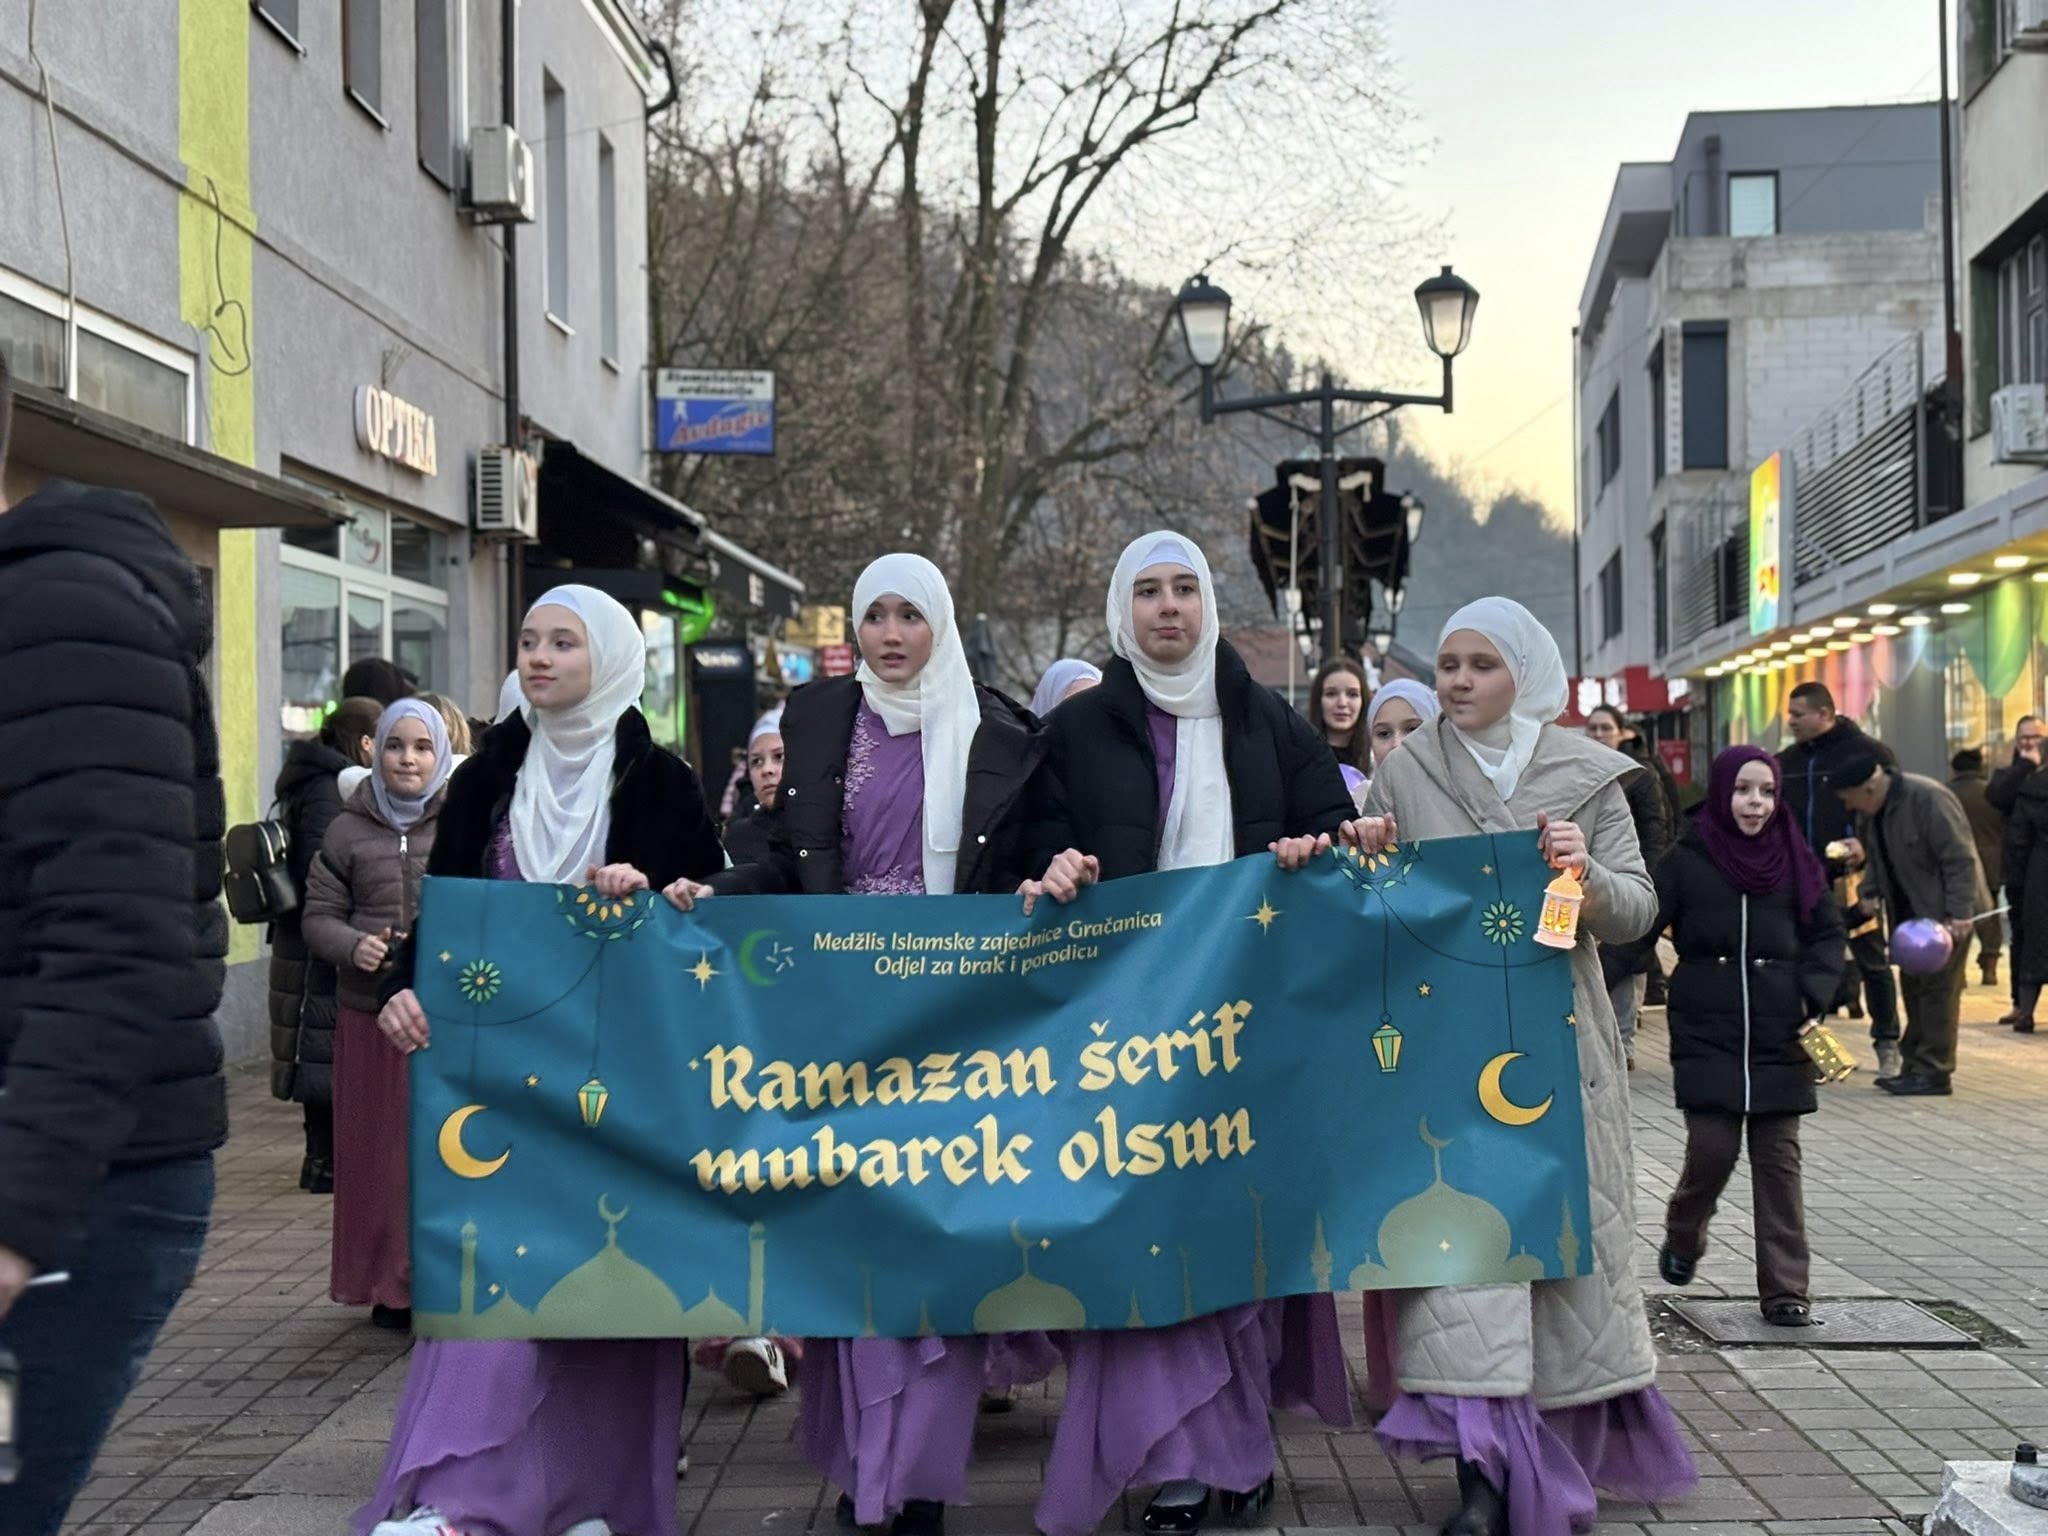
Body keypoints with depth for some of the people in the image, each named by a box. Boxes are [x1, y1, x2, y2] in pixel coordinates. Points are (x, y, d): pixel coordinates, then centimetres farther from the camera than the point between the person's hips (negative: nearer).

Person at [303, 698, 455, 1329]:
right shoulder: (349, 830, 9)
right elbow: (318, 916, 10)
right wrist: (354, 946, -9)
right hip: (370, 1012, 2)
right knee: (377, 1148, 5)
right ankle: (389, 1285, 16)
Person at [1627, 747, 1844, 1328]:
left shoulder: (1794, 858, 5)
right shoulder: (1686, 860, -1)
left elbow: (1829, 933, 11)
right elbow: (1638, 930, -5)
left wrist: (1816, 995, -4)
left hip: (1778, 1039, 2)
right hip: (1707, 1035, -2)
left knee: (1778, 1157, 2)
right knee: (1712, 1151, -6)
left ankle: (1784, 1288, 9)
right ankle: (1683, 1236, 26)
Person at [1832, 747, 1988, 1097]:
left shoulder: (1928, 799, -22)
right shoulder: (1869, 811, 4)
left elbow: (1960, 859, -22)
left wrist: (1959, 914, -25)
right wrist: (1871, 894, 3)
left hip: (1946, 912, -9)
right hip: (1909, 912, 9)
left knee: (1937, 987, -7)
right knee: (1914, 986, 10)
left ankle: (1934, 1072, -3)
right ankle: (1915, 1066, 17)